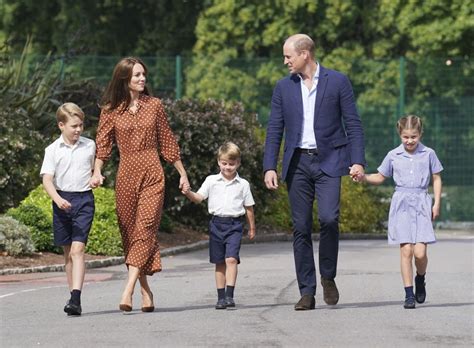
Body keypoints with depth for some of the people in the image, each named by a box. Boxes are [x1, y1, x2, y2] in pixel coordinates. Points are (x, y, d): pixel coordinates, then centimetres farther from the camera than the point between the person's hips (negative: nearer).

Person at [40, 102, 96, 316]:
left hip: (84, 200, -1)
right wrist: (57, 199, -23)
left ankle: (76, 299, -22)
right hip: (62, 200, 1)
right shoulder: (53, 150, 0)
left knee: (77, 249, -14)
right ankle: (73, 295, 22)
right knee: (68, 252, 11)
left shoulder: (90, 146, 5)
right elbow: (47, 179, -7)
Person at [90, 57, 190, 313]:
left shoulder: (154, 106, 6)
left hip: (152, 174, -1)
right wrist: (97, 172, -15)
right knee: (129, 231, 2)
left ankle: (128, 290, -21)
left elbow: (167, 142, 12)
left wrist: (182, 173, 14)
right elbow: (103, 144, 1)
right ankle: (145, 291, 9)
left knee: (145, 227, -14)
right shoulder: (111, 110, 4)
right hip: (126, 174, 1)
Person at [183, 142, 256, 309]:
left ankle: (229, 295, -17)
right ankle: (221, 297, 13)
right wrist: (188, 193, -20)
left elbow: (249, 207, 10)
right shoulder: (211, 181, 6)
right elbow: (199, 198, 0)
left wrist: (252, 228, 14)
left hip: (234, 225, -2)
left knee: (231, 259, -16)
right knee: (219, 262, 7)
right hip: (217, 223, 2)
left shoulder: (243, 184, 4)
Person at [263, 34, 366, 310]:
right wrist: (270, 166, 1)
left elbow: (353, 124, 1)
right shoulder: (284, 88, 10)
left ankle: (328, 277, 3)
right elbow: (275, 130, 10)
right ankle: (307, 292, 4)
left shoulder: (338, 82, 1)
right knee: (301, 228, 0)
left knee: (329, 218, -19)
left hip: (328, 162, -3)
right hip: (297, 163, 3)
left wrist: (357, 160, -8)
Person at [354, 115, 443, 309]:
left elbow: (436, 179, 11)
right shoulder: (393, 156, 7)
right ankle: (409, 294, 0)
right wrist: (363, 178, -1)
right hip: (401, 205, 1)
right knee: (406, 251, -6)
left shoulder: (428, 154, 4)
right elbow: (380, 177, 17)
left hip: (421, 204, -1)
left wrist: (437, 204, 3)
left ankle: (420, 280, 21)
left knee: (420, 252, -10)